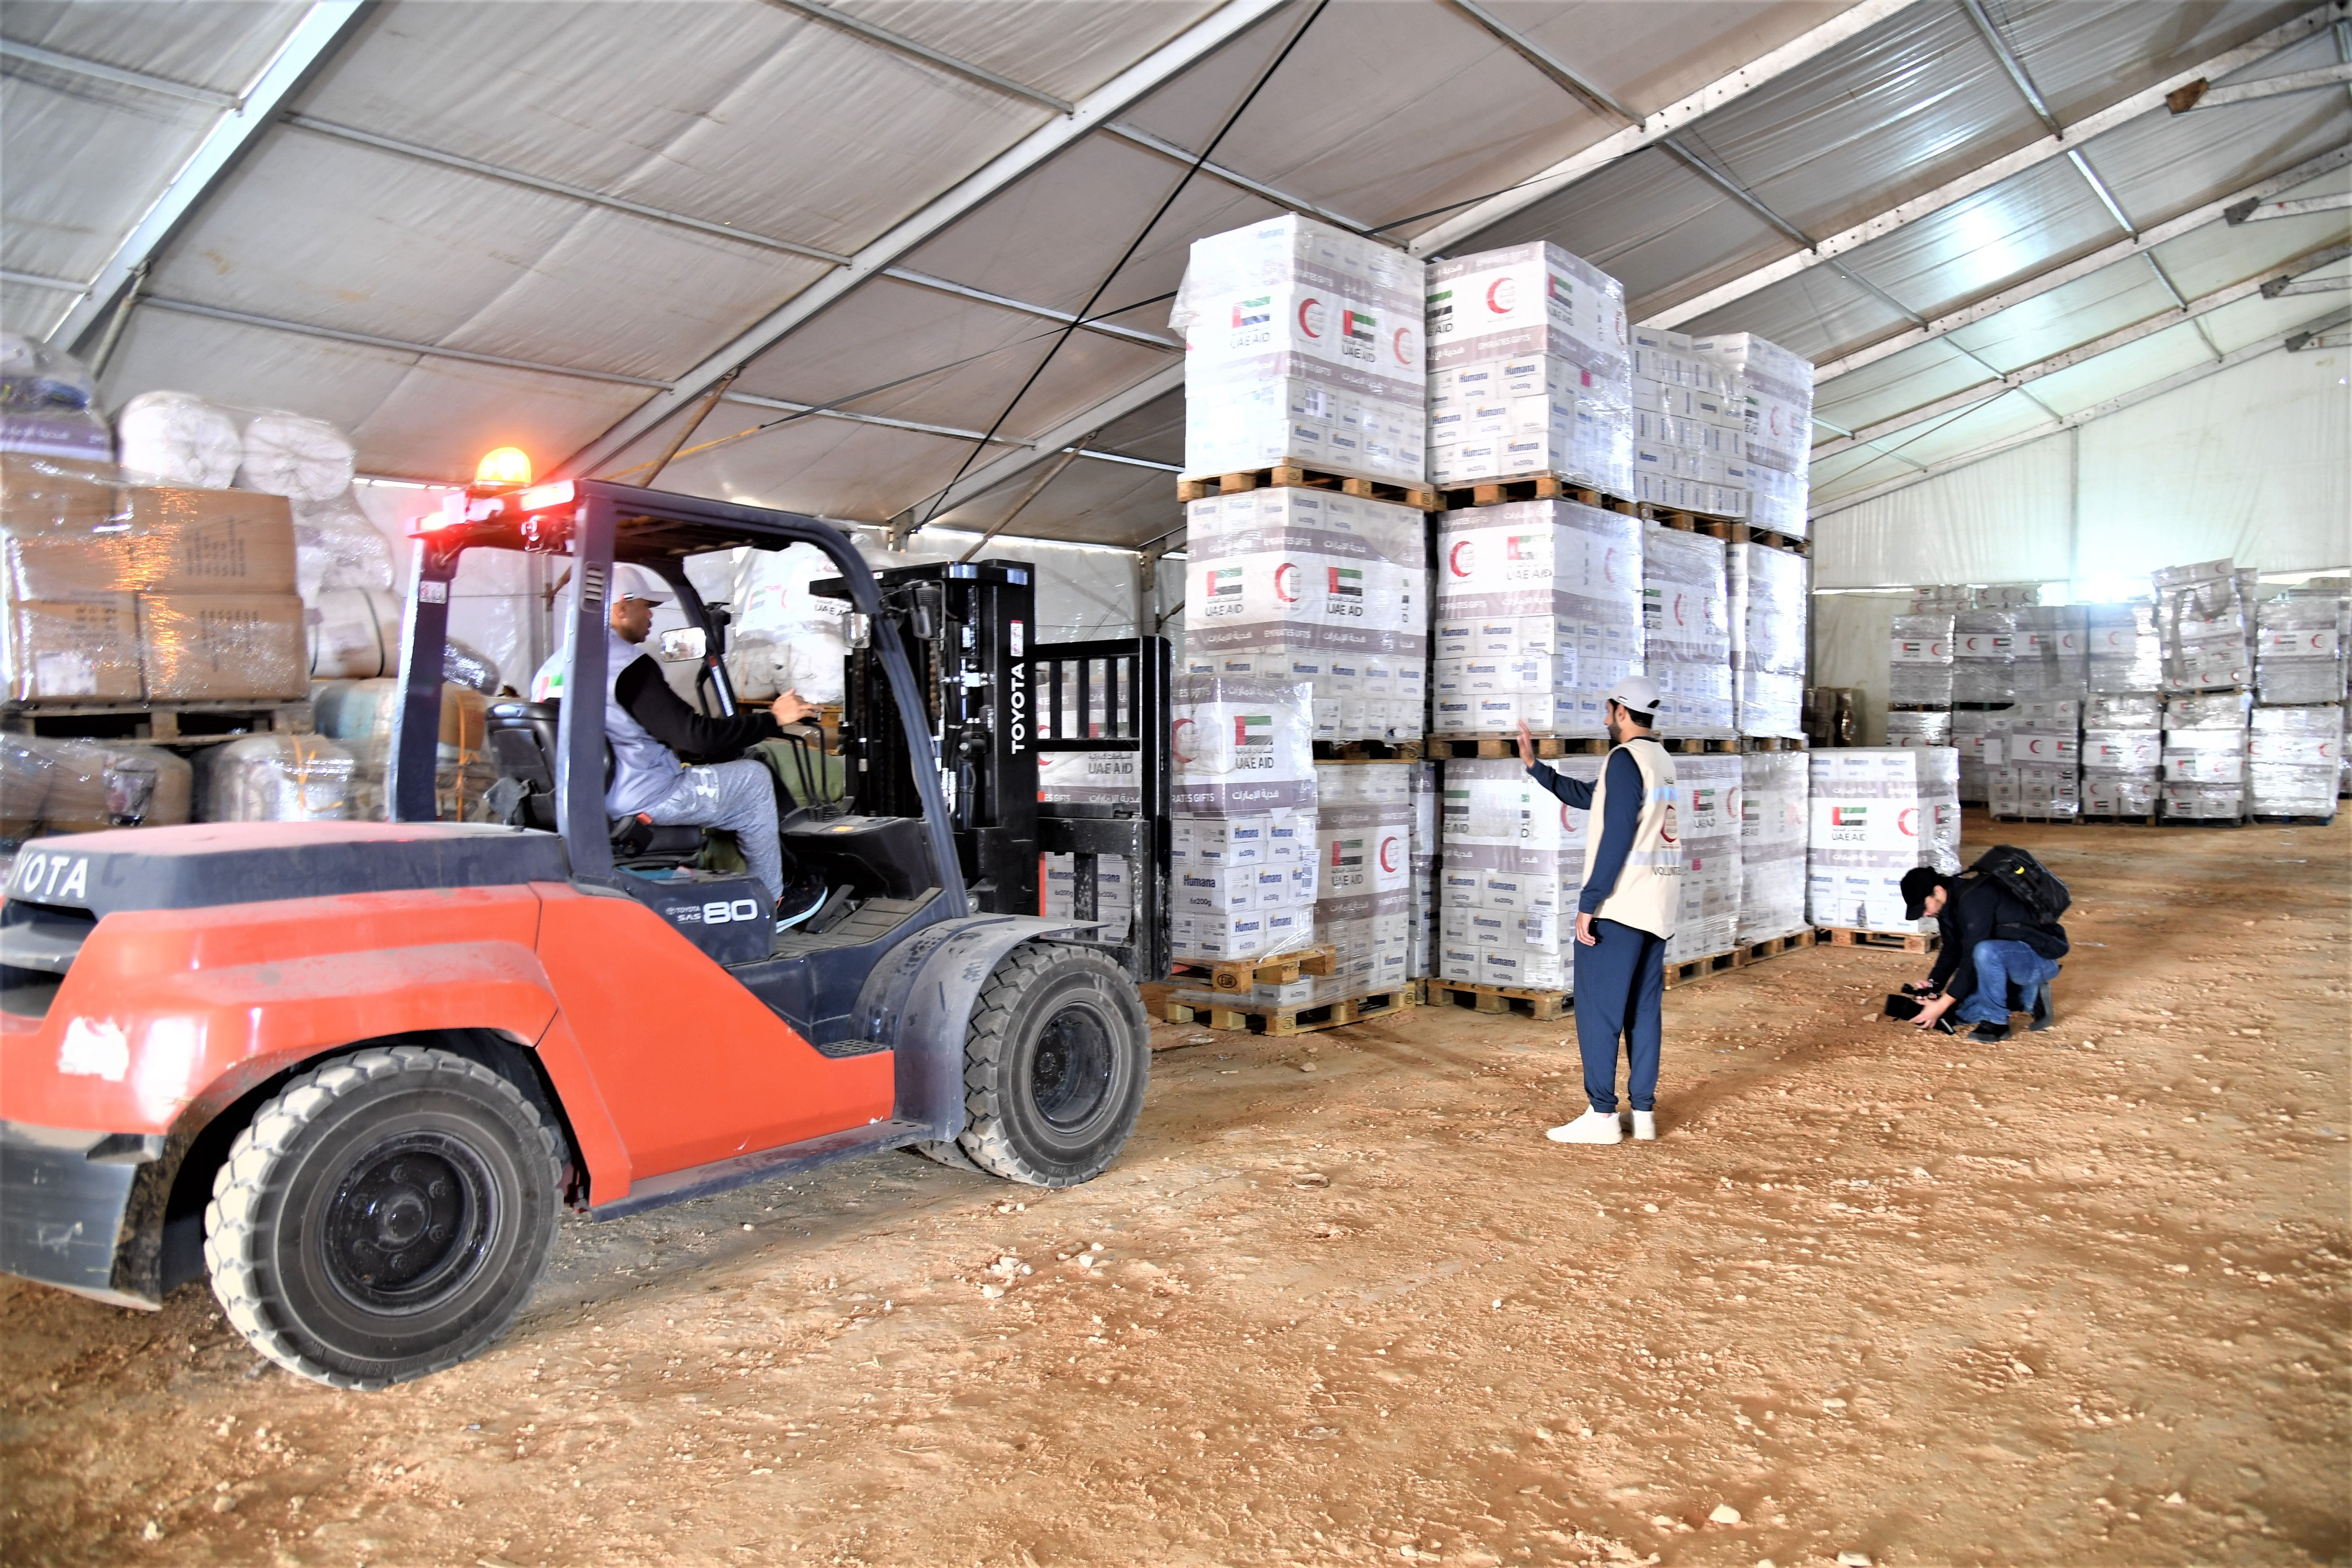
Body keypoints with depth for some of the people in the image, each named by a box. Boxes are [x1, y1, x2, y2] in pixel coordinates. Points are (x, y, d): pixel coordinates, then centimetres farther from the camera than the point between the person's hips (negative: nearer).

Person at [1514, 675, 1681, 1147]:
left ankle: (1602, 1114, -1)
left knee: (1598, 1009, -3)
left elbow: (1617, 837, -19)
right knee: (1645, 1010, 11)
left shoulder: (1625, 759, -12)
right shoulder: (1663, 761, 17)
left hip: (1618, 907, -9)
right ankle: (1643, 1111, 15)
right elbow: (1588, 797, 23)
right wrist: (1534, 766, 23)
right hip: (1658, 909, 9)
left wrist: (1588, 903, -18)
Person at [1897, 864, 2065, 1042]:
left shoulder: (1973, 899, -28)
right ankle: (2032, 997, 14)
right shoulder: (1949, 904, 1)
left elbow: (1972, 957, -29)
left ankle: (1997, 1022, -18)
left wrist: (1943, 1004, -26)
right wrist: (1932, 988, -5)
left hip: (2041, 956, -10)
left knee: (1985, 952, -39)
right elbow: (1951, 952, 10)